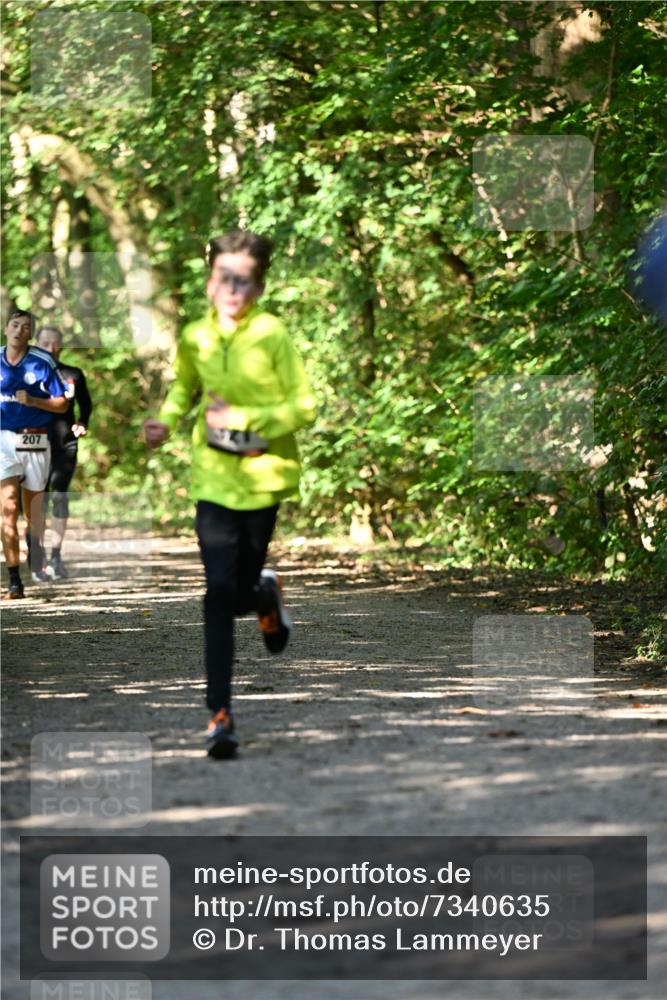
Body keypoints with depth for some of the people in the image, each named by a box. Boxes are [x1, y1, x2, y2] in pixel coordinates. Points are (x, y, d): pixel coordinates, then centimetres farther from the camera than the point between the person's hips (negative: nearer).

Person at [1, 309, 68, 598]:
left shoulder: (43, 362, -2)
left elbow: (61, 403, 0)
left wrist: (32, 400, -15)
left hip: (35, 441, 0)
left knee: (34, 504, 11)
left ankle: (36, 560, 38)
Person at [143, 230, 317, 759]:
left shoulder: (272, 335, -12)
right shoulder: (195, 337, -1)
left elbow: (303, 407, -11)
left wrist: (241, 419, -19)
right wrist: (168, 419, 0)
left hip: (264, 476, -2)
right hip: (215, 478, 2)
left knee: (235, 592, 9)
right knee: (220, 592, -10)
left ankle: (265, 593, 49)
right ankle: (221, 714, -7)